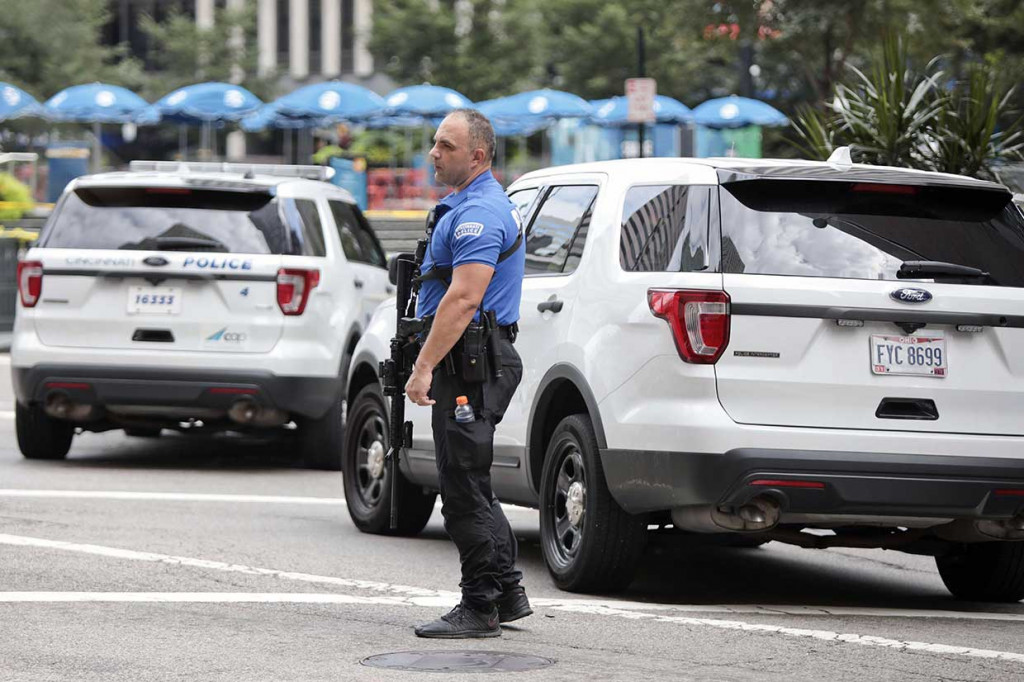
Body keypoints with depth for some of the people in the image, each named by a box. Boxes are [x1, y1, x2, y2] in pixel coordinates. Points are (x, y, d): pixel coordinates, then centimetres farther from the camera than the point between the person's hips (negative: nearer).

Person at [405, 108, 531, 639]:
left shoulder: (479, 212, -16)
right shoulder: (469, 206, 19)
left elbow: (463, 299, -25)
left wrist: (425, 367, -25)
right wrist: (428, 362, 25)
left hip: (470, 366, -11)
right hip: (469, 363, 11)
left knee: (464, 490, -7)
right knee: (469, 488, 15)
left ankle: (480, 608, -4)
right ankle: (506, 595, 20)